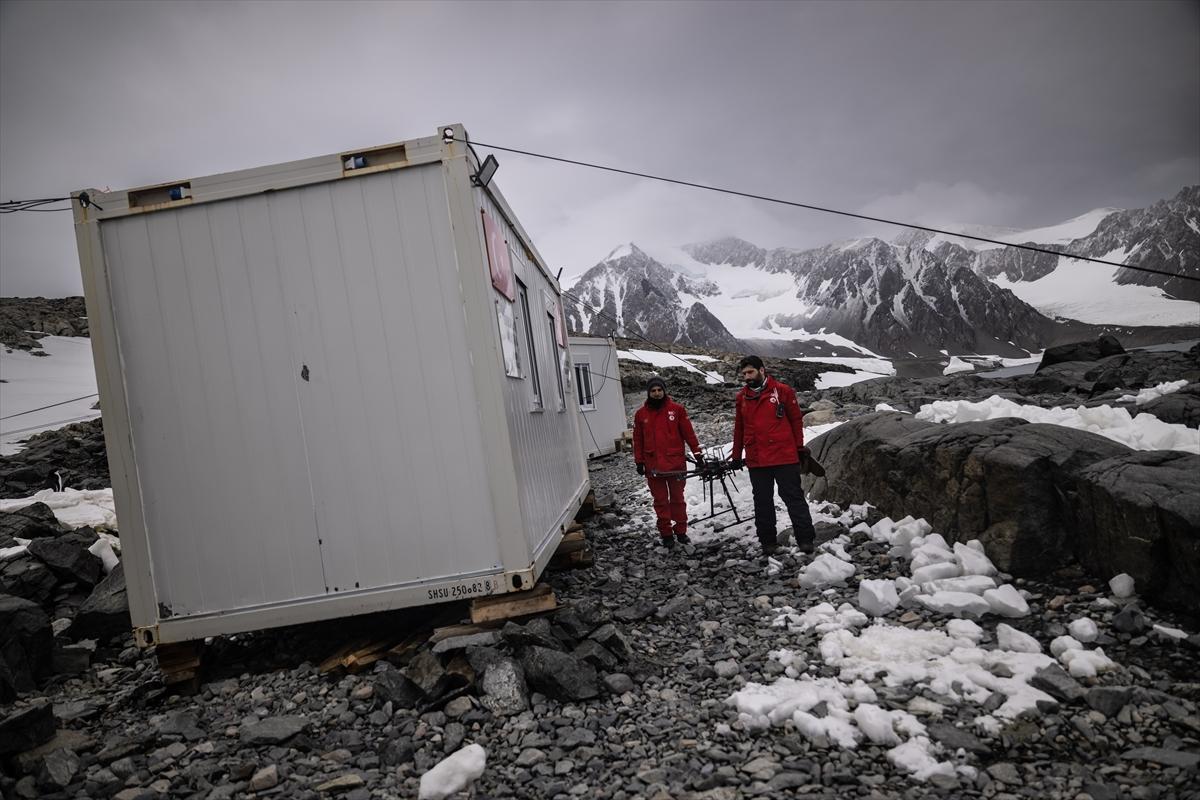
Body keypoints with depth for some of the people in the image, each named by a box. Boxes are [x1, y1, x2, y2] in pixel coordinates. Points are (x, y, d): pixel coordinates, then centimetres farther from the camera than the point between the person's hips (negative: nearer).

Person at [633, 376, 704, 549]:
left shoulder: (677, 409, 0)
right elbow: (638, 440, 7)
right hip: (653, 466, 1)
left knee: (677, 499, 10)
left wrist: (697, 453, -1)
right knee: (661, 501, 7)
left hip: (676, 463, -1)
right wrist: (639, 462, 5)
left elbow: (688, 433, 1)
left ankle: (680, 531, 21)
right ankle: (666, 533, 15)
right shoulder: (641, 414, 4)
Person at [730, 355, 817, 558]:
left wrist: (800, 447, 1)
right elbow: (739, 429, 15)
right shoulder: (742, 397, 9)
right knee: (762, 502, 8)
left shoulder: (782, 391, -1)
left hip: (785, 457, -3)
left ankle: (805, 538, 5)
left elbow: (796, 419, 3)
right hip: (756, 461, 4)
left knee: (794, 497, 1)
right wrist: (736, 455, 16)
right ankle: (768, 542, 16)